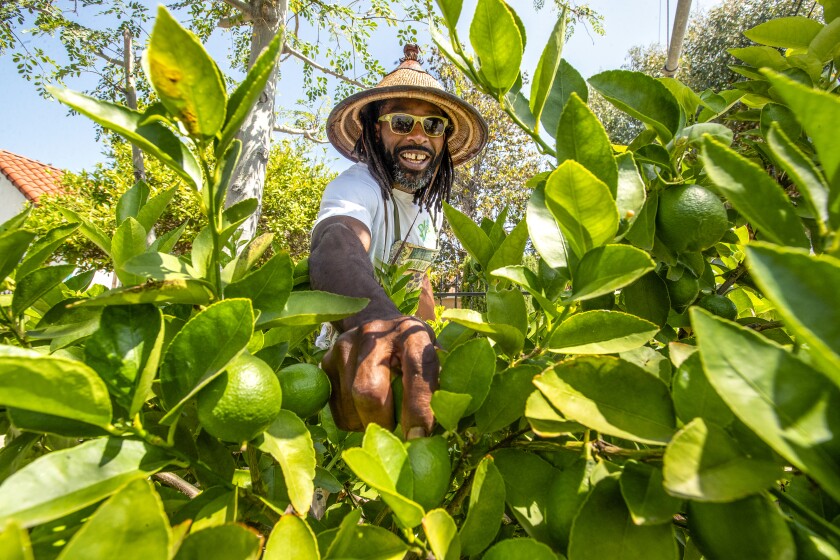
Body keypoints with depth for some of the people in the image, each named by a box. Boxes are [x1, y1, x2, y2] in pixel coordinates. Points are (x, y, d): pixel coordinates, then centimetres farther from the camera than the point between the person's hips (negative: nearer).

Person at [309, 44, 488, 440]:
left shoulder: (433, 205, 6)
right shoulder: (358, 186, -18)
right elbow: (337, 248, -40)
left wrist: (430, 342, 13)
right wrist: (375, 320, -60)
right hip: (334, 349, -5)